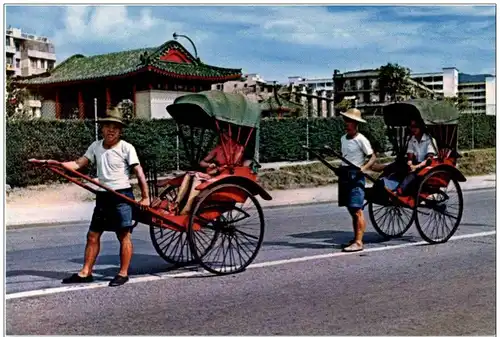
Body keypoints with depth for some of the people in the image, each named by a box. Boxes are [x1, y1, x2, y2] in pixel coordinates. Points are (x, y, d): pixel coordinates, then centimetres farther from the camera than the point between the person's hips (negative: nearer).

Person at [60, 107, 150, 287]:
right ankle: (86, 272, 15)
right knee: (92, 235, 8)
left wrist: (145, 197, -14)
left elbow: (139, 172, -9)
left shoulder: (126, 148, -7)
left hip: (122, 196, -6)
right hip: (103, 196, 6)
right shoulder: (96, 146, 8)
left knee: (124, 235, -1)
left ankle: (123, 273, 8)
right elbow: (77, 164, 6)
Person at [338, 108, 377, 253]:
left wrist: (364, 168, -24)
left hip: (356, 175, -8)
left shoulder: (361, 140, -9)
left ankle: (359, 242, -11)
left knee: (357, 210, -10)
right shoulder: (343, 139, 12)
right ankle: (355, 239, 20)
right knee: (351, 210, 13)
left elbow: (373, 157, -9)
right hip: (344, 175, 8)